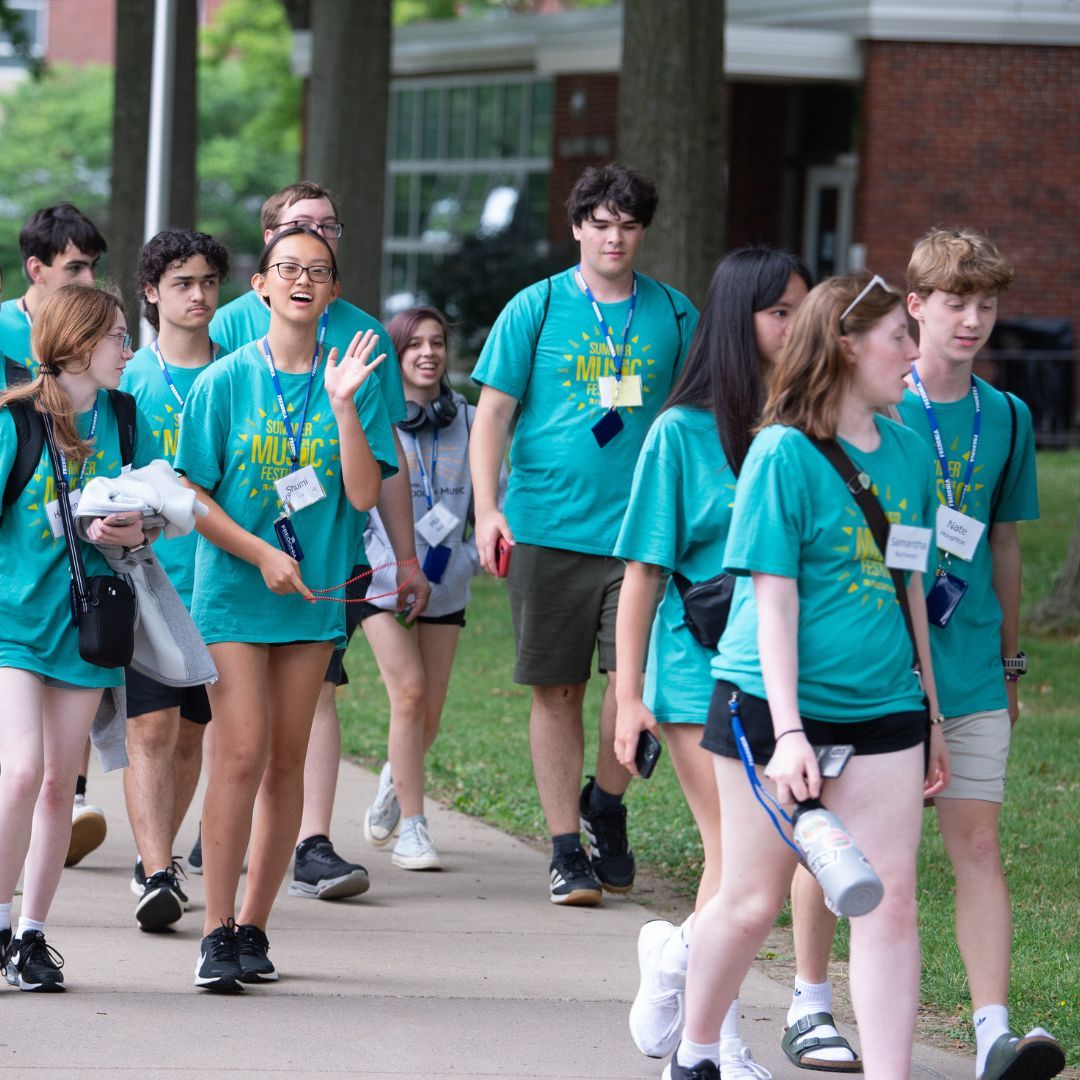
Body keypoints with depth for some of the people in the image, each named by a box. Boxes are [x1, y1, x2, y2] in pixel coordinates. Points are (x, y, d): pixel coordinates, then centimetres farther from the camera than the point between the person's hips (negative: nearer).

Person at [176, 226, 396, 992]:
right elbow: (194, 495, -1)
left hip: (315, 594, 3)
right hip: (235, 587, -3)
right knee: (242, 753, -12)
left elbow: (364, 492, -6)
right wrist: (261, 554, -11)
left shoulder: (353, 381, 4)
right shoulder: (226, 381, -1)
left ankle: (254, 927, 14)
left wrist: (344, 405, -15)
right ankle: (218, 933, -8)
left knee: (288, 761, 5)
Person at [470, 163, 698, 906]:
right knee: (557, 689, 3)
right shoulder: (537, 309, 3)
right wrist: (487, 509, -7)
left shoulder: (674, 316, 8)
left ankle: (606, 803, 15)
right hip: (548, 529, 0)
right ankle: (567, 850, 12)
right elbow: (493, 412, 3)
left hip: (642, 531, 0)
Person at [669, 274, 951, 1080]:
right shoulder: (785, 453, -10)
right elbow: (774, 598, -12)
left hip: (882, 710, 5)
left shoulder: (909, 453, 8)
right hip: (775, 705, -5)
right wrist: (787, 732, -18)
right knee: (753, 900, 5)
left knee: (890, 899, -4)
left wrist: (932, 716, 17)